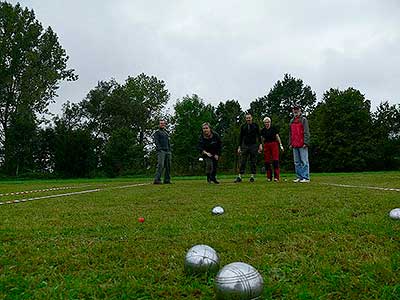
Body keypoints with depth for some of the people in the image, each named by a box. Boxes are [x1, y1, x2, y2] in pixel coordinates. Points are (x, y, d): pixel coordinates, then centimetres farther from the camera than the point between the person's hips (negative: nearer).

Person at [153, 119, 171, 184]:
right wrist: (159, 149, -18)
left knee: (168, 165, 3)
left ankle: (167, 180, 8)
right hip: (161, 151, -7)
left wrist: (170, 150, 14)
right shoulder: (157, 133, 5)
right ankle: (157, 180, -19)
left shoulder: (167, 133, 25)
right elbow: (156, 142, -6)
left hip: (167, 151, 7)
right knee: (160, 165, -17)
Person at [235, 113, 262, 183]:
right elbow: (240, 137, 11)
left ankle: (252, 176, 7)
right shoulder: (243, 126, 10)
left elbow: (259, 136, 5)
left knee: (253, 162, 1)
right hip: (245, 146, 1)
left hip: (253, 146, -1)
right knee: (242, 162, -2)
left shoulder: (255, 126, 6)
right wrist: (239, 147, 7)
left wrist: (260, 144, -5)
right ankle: (239, 177, -3)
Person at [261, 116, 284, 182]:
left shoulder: (274, 128, 5)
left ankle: (276, 177, -10)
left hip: (274, 144, -2)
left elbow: (277, 137, 5)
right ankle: (269, 177, 9)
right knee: (267, 161, 1)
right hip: (266, 145, 3)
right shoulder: (263, 130, 10)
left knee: (275, 160, -10)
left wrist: (280, 145, 0)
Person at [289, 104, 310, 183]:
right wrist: (290, 143, 14)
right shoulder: (292, 121, 19)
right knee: (297, 162, 7)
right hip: (295, 145, 6)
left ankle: (306, 177, -5)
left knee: (304, 161, -7)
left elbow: (306, 132, -6)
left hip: (302, 145, -6)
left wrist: (306, 142, -14)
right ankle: (299, 177, 12)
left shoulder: (303, 119, 1)